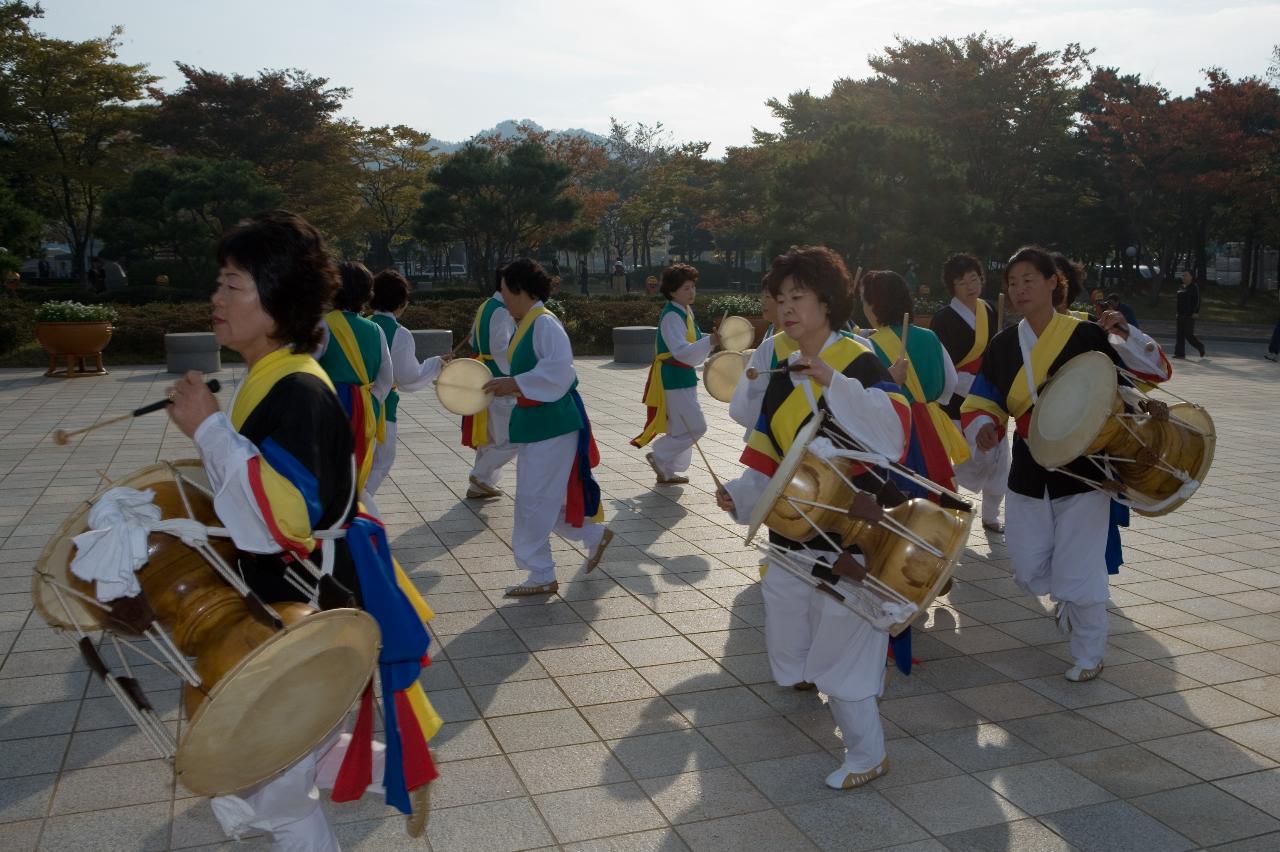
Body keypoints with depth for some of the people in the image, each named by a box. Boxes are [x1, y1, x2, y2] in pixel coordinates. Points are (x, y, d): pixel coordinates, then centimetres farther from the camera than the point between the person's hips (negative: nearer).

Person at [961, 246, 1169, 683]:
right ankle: (1067, 600, 45)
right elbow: (982, 401, 7)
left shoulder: (1087, 335, -10)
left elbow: (1152, 374, -7)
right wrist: (983, 425, -15)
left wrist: (1125, 335, -24)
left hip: (1083, 469, -4)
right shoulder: (1002, 346, 2)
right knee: (1029, 572, 10)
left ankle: (1089, 654, 24)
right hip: (1029, 474, 4)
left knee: (1078, 570, -1)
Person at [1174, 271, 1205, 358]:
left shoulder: (1194, 287, -7)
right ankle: (1180, 353, 2)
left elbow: (1197, 301, -12)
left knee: (1189, 334, -7)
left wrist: (1196, 312, -20)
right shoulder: (1181, 287, 15)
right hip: (1181, 315, 7)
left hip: (1190, 315, -7)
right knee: (1180, 334, 2)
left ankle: (1200, 347, 15)